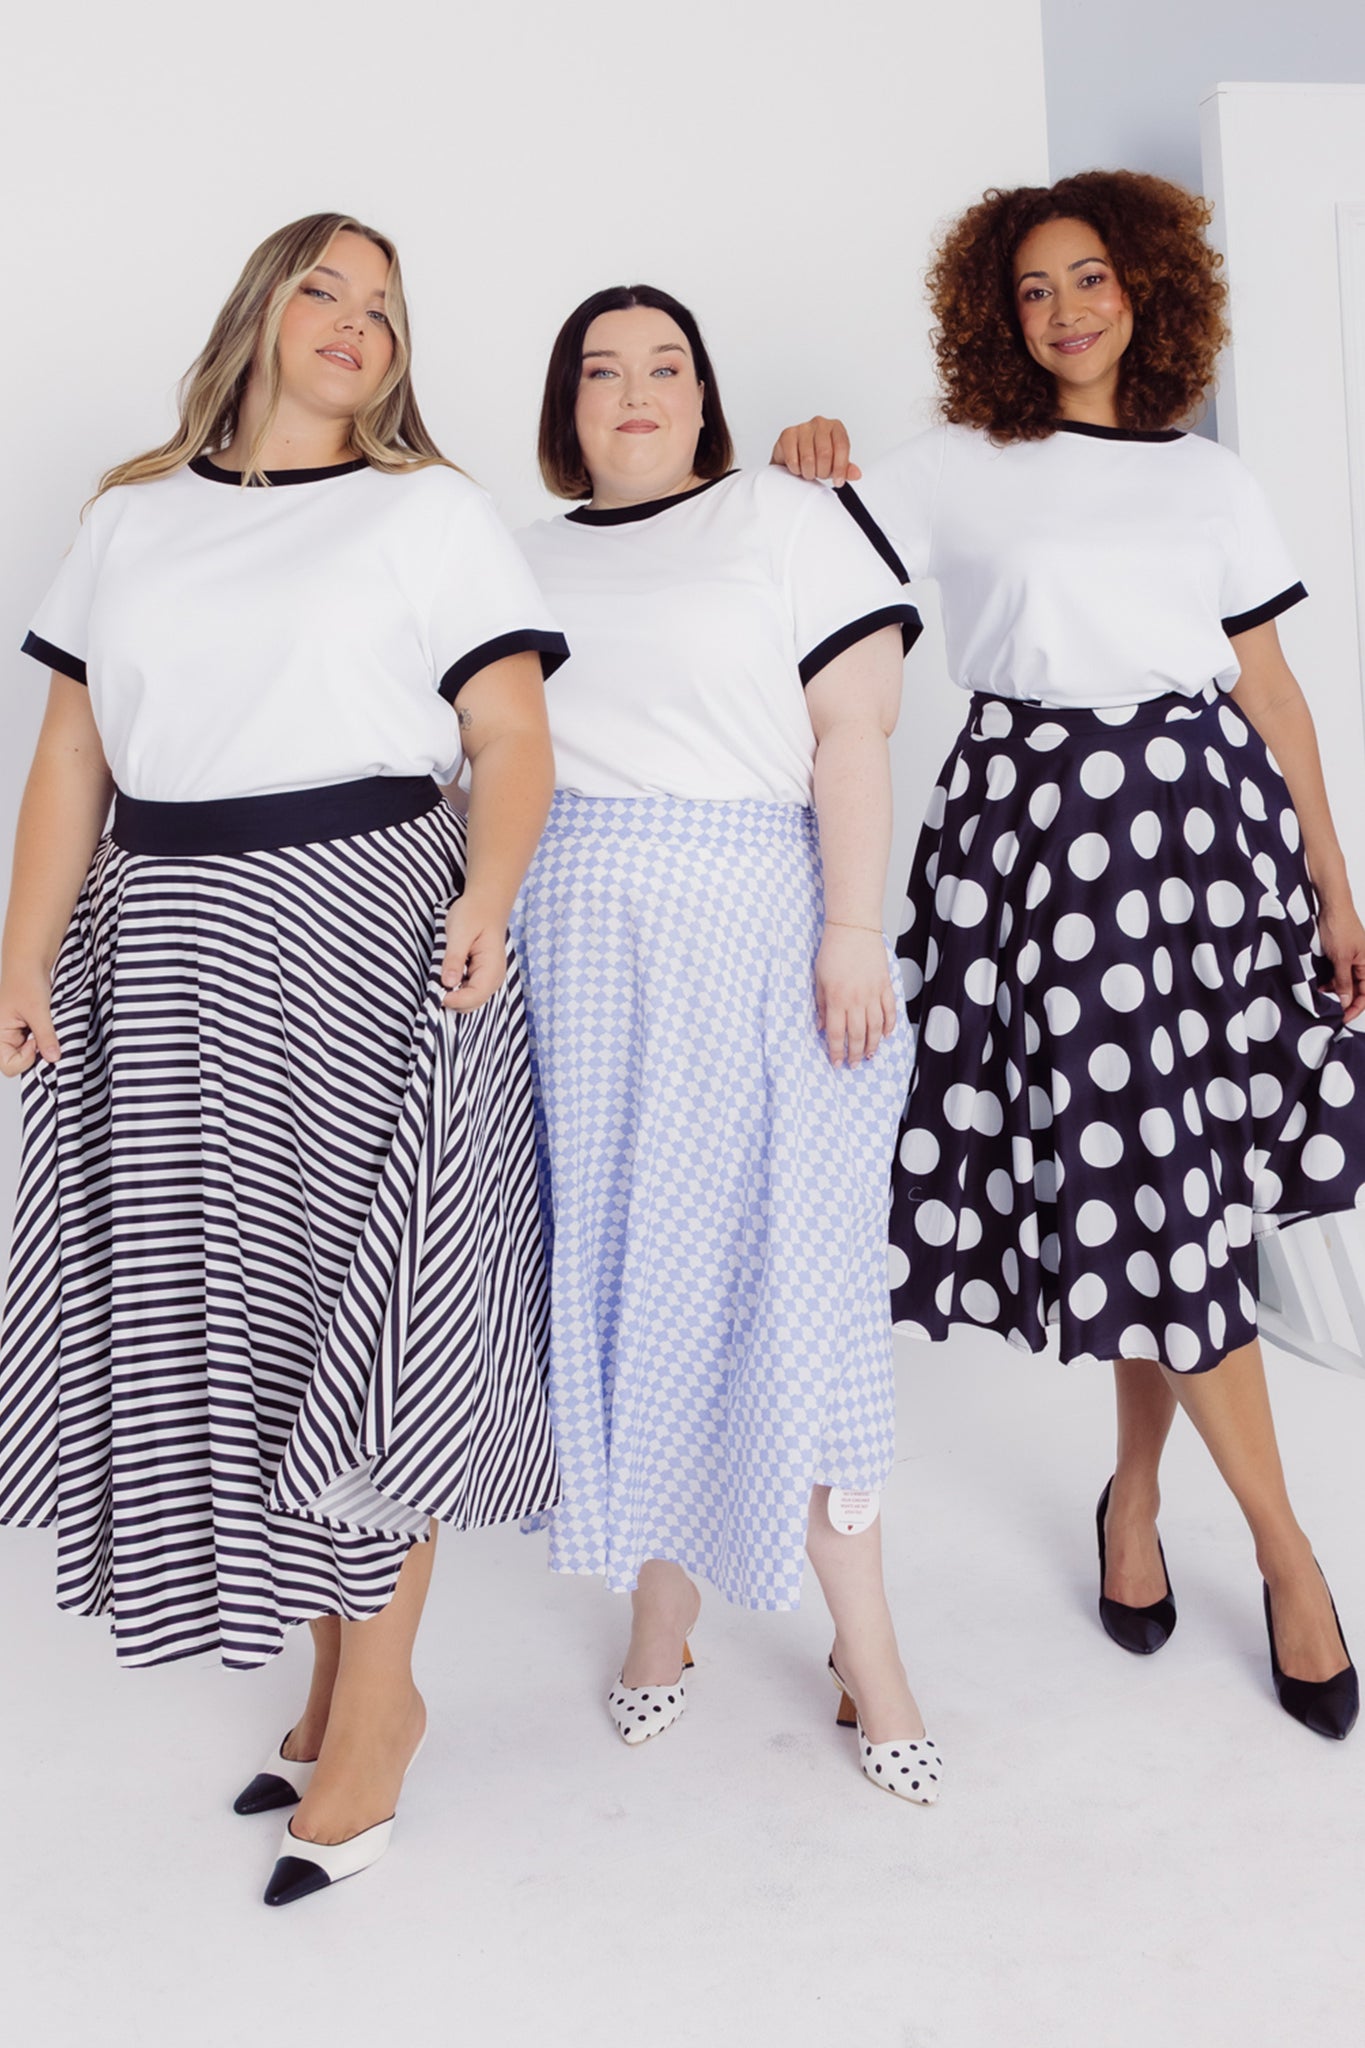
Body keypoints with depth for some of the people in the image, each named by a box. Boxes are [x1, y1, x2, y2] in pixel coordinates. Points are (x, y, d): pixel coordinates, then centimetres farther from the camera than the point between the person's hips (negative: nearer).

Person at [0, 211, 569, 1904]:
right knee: (203, 1304, 8)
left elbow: (513, 741, -6)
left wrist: (486, 897, -23)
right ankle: (335, 1675, 25)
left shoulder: (430, 513, 3)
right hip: (164, 955, 5)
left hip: (357, 932, -4)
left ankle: (374, 1698, 15)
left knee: (356, 1309, -1)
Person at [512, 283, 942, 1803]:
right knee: (617, 1259, 6)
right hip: (572, 939, 4)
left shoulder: (785, 519, 7)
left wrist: (853, 928, -12)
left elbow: (853, 728, -3)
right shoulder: (520, 560, 18)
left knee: (781, 1258, -3)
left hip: (753, 928, -3)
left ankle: (863, 1642, 9)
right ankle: (661, 1601, 21)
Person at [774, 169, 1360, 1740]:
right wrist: (798, 467, -17)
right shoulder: (955, 470, 8)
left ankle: (1134, 1494, 26)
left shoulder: (1212, 486, 15)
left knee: (1149, 1181, 2)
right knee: (1155, 1192, -6)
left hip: (1205, 815, 3)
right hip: (1036, 818, -3)